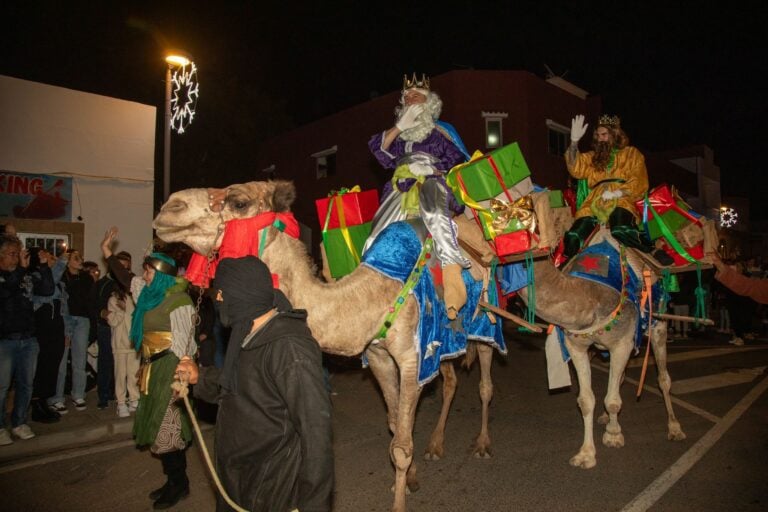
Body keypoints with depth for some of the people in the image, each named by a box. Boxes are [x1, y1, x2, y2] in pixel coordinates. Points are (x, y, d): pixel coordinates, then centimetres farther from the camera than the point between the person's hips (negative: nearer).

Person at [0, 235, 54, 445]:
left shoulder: (26, 275, 7)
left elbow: (48, 290, 0)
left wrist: (44, 266, -8)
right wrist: (21, 268, -22)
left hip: (28, 339, 4)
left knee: (26, 384, 12)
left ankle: (19, 422, 26)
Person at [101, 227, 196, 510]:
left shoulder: (179, 302, -15)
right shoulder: (150, 294, 10)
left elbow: (181, 344, -18)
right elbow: (128, 280, 27)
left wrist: (174, 378, -22)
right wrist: (108, 253, 30)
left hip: (170, 369, -9)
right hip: (153, 367, 9)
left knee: (168, 427, -1)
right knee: (160, 426, 13)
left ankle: (179, 484, 14)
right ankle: (174, 481, 25)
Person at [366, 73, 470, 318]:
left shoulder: (439, 132, 19)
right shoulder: (398, 135, 27)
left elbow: (459, 163, 10)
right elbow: (378, 147, 9)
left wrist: (432, 168, -5)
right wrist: (401, 126, 3)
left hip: (432, 184, -4)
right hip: (402, 190, 5)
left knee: (434, 212, -40)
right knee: (377, 237, -15)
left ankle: (452, 279, -47)